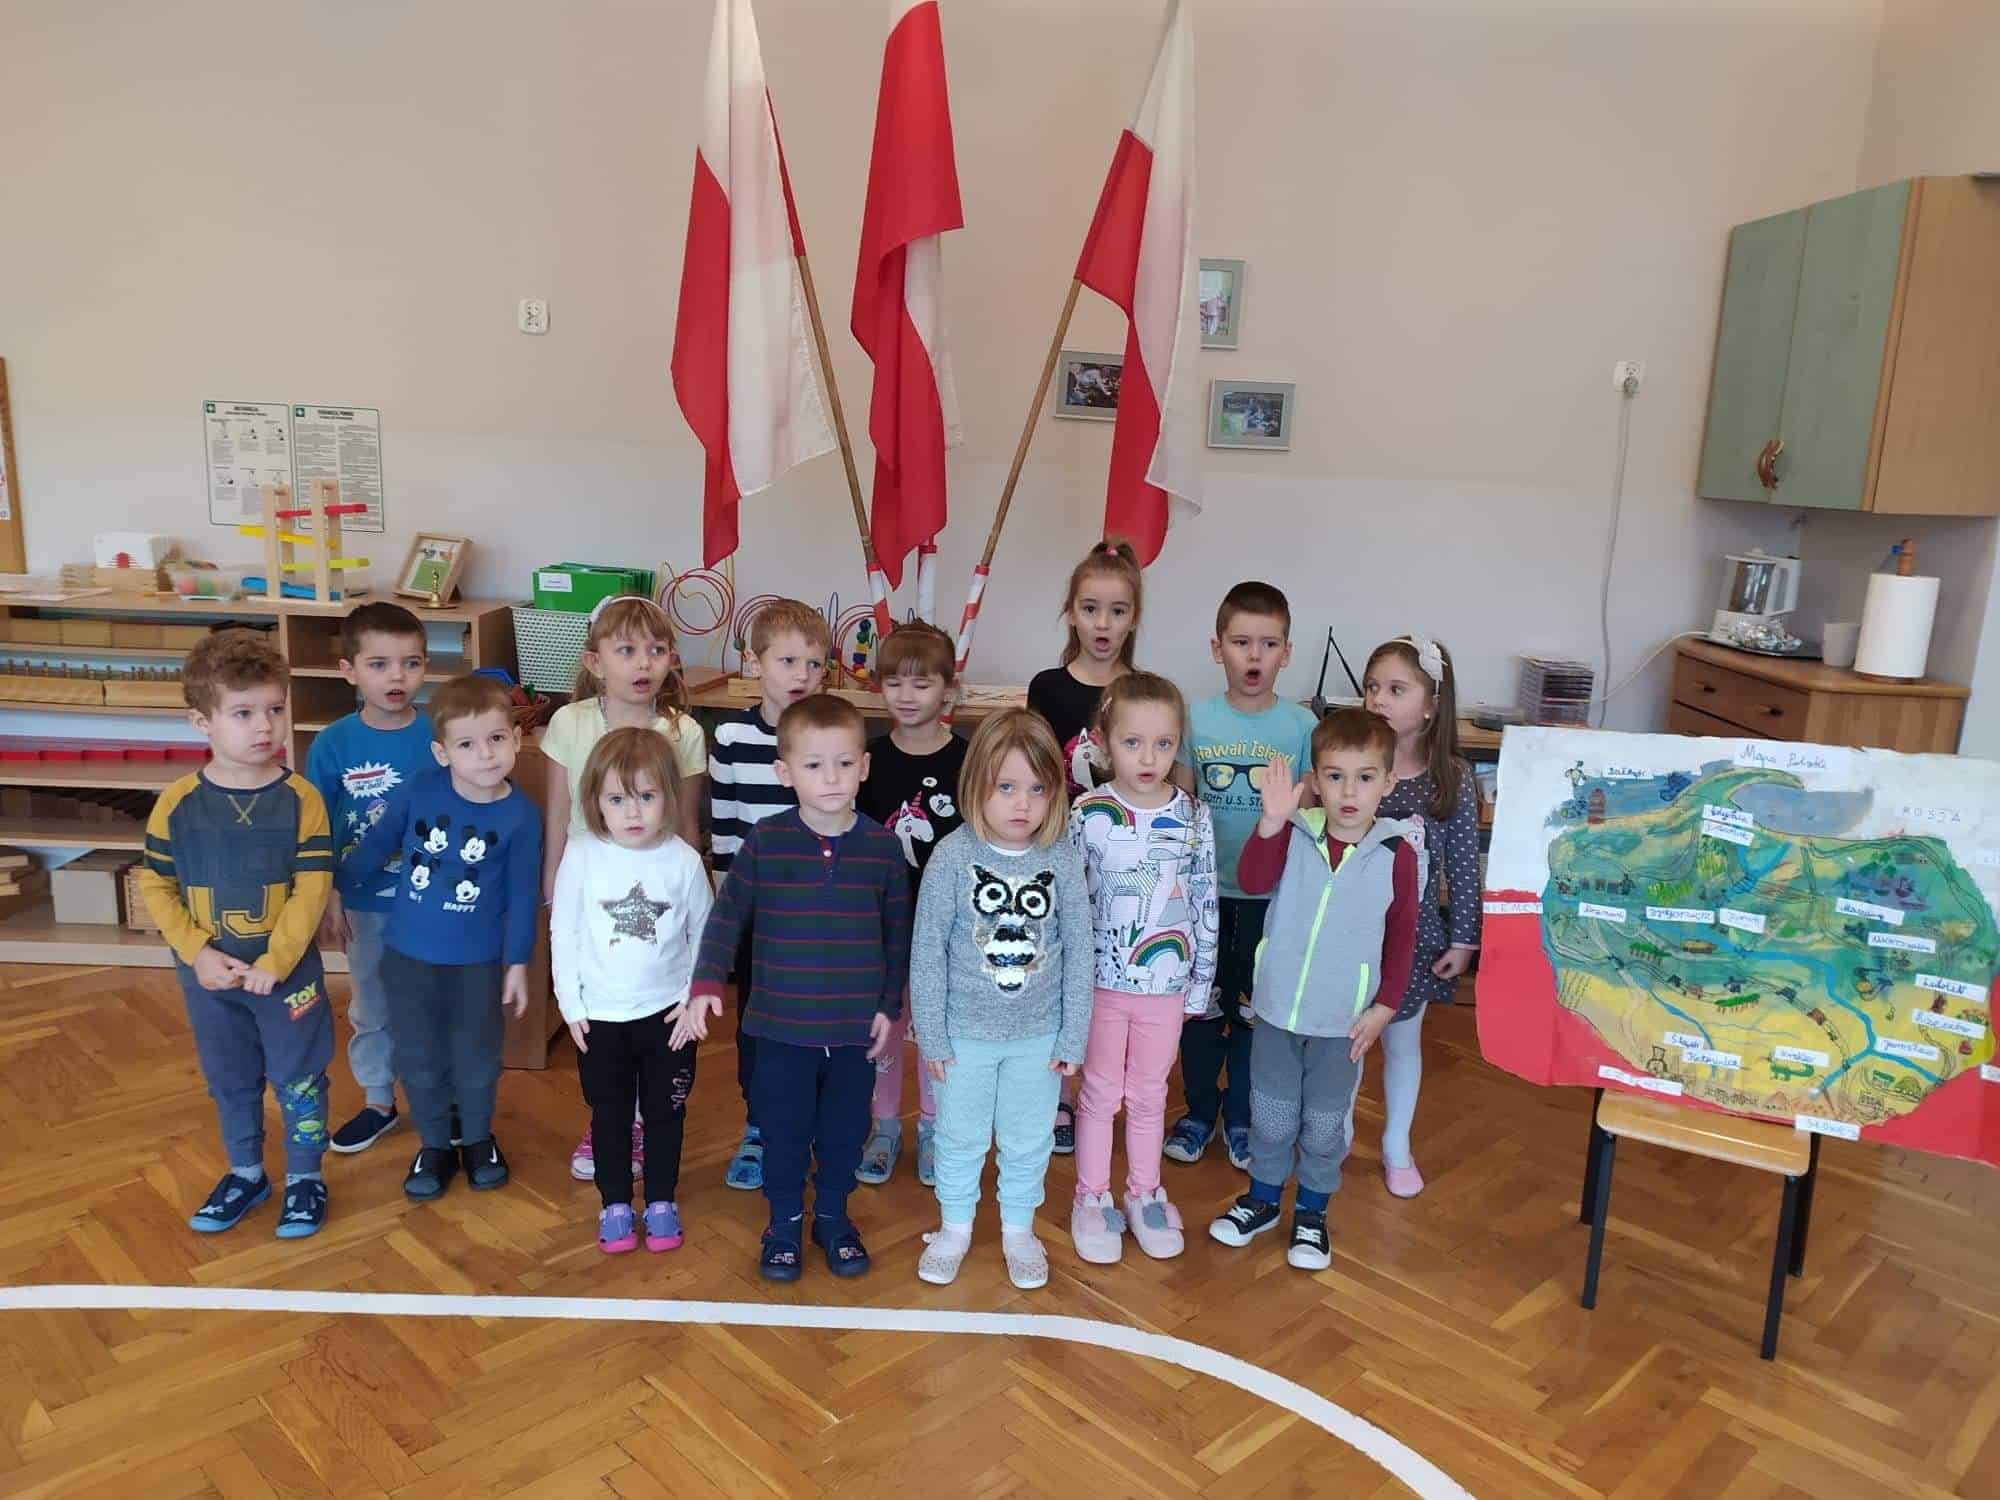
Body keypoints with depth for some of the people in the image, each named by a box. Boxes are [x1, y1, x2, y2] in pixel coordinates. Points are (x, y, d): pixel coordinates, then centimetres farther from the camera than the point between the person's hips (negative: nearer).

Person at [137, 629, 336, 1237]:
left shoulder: (300, 799, -13)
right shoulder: (177, 802, -8)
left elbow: (312, 890, -13)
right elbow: (155, 885, -2)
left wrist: (274, 962, -18)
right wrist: (198, 953, -12)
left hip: (287, 970, -2)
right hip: (208, 973, 2)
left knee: (298, 1078, 10)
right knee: (229, 1081, 19)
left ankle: (305, 1178, 28)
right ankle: (245, 1173, 39)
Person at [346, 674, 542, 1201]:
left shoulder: (521, 816, -16)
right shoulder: (418, 791, -14)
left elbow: (522, 896, -8)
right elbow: (377, 843, 3)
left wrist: (518, 963, -3)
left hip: (478, 960, -1)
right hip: (408, 952, 1)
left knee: (476, 1058, 16)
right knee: (419, 1058, 15)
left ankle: (479, 1139, 39)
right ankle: (434, 1146, 35)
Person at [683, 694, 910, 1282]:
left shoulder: (882, 846, -5)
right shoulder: (765, 842, -10)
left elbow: (898, 932, 3)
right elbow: (727, 917, -5)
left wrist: (889, 1005, 2)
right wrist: (707, 984, -15)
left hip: (856, 1025, 1)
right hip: (782, 1023, -1)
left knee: (845, 1127, 16)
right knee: (784, 1128, 13)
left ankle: (833, 1215, 39)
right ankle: (784, 1222, 35)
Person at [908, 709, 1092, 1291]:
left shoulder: (1063, 860, -11)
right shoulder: (953, 856, -15)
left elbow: (1079, 953, -4)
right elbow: (927, 951, -9)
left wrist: (1073, 1037, -2)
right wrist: (931, 1035, -7)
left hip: (1038, 1035, 1)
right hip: (965, 1032, -1)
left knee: (1028, 1140, 18)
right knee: (960, 1136, 17)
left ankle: (1019, 1229, 40)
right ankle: (954, 1226, 39)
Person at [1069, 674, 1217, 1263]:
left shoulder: (1194, 817, -6)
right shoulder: (1088, 814, -12)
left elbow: (1206, 905, 0)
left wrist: (1202, 981, 3)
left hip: (1166, 982, 2)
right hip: (1100, 979, -1)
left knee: (1150, 1093, 17)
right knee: (1100, 1092, 13)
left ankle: (1145, 1193, 36)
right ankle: (1092, 1198, 30)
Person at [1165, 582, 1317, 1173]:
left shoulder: (1301, 724, -6)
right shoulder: (1196, 718, -4)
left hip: (1272, 895, 0)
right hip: (1205, 889, 0)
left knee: (1256, 1012, 13)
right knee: (1200, 1007, 13)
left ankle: (1240, 1116, 32)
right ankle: (1198, 1111, 32)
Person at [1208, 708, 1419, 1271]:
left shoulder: (1397, 854, -9)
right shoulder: (1294, 834, -9)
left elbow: (1402, 937, -1)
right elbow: (1252, 881, -26)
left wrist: (1385, 1005, -4)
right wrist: (1272, 820, -39)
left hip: (1343, 1020, -1)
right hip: (1277, 1010, 1)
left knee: (1325, 1125, 15)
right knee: (1271, 1117, 17)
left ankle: (1312, 1214, 36)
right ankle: (1262, 1200, 38)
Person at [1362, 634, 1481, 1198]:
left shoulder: (1453, 780, -11)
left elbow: (1462, 866, -4)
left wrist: (1463, 939, -1)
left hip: (1412, 931, 0)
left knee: (1402, 1039, 17)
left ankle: (1397, 1146, 37)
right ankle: (1338, 1129, 38)